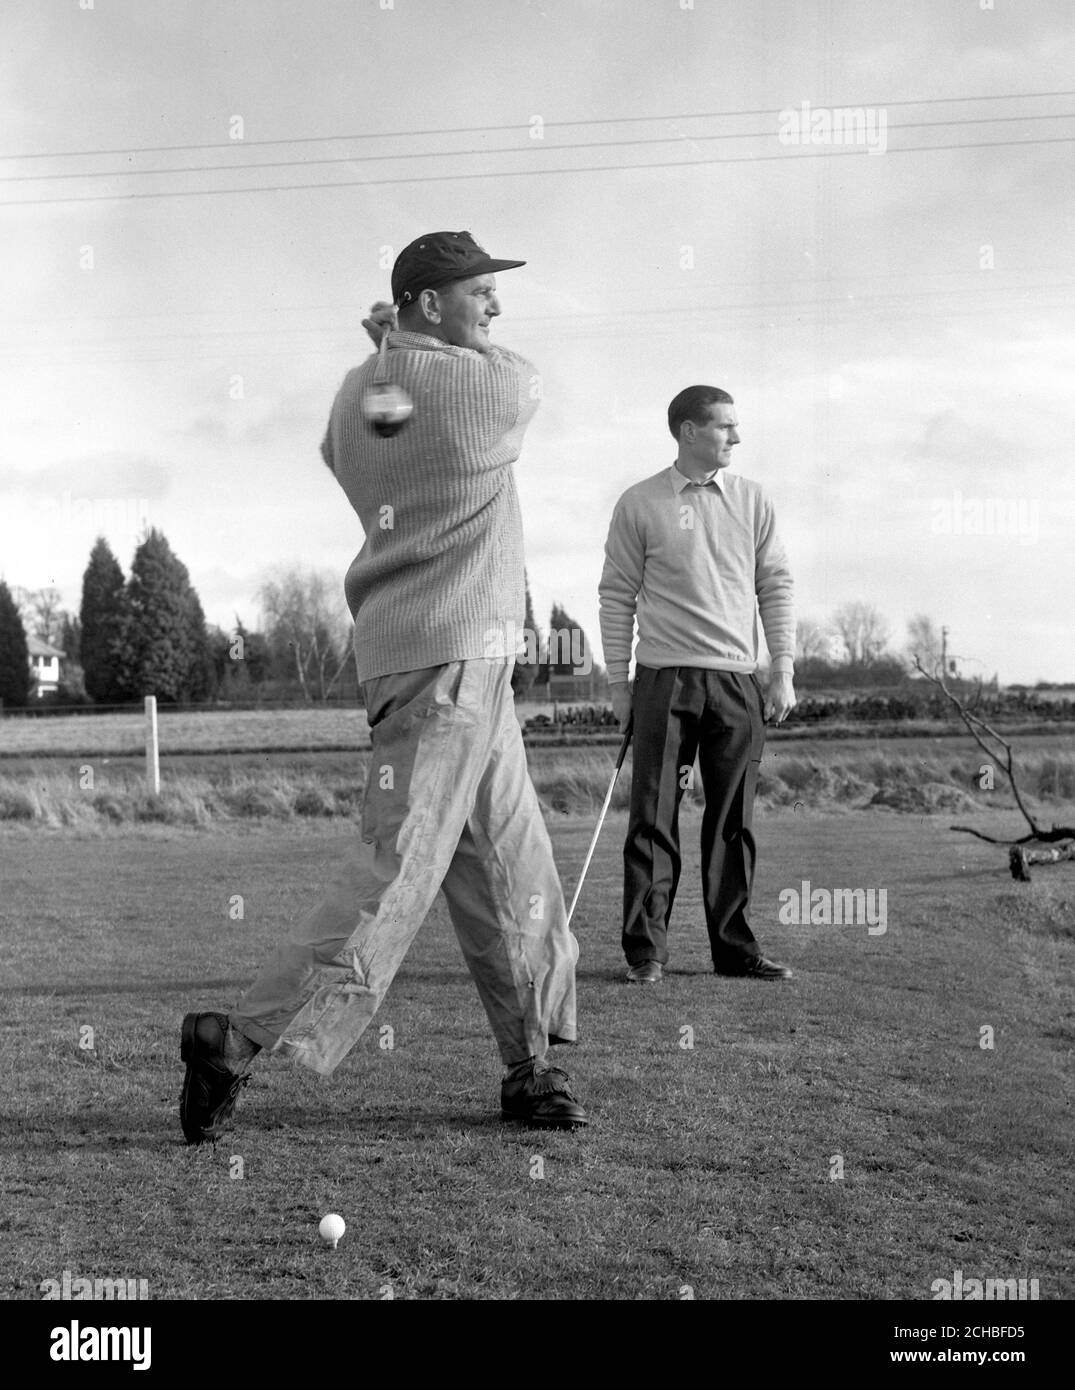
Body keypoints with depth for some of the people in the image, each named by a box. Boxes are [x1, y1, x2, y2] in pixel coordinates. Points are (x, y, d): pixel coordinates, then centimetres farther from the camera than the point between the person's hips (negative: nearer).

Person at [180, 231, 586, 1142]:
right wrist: (407, 343, 19)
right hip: (447, 662, -9)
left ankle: (532, 1066, 18)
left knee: (514, 870, 12)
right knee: (401, 869, -11)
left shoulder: (357, 396, 10)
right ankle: (243, 1037, -11)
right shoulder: (494, 385, -11)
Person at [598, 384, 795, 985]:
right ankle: (647, 950, 3)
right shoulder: (640, 505, 1)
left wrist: (784, 671, 1)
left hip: (738, 681, 3)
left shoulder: (752, 500, 9)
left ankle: (735, 945, 15)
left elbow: (776, 586, 9)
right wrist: (619, 684, 1)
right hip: (664, 678, -2)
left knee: (734, 821, 6)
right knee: (653, 818, -2)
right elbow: (617, 596, 4)